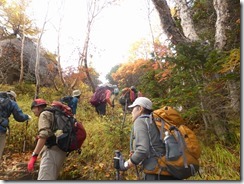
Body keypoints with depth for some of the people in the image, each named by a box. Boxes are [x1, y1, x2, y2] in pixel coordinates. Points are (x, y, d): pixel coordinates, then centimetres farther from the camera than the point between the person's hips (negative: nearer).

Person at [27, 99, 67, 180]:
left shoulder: (44, 114, 0)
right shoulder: (53, 114, 28)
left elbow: (44, 134, -17)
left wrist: (34, 156, -21)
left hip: (52, 151, -10)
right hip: (60, 151, 10)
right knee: (50, 179, 18)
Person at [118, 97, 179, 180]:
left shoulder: (140, 121, -6)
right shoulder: (153, 121, 18)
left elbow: (143, 150, -19)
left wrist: (125, 165, -5)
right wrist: (136, 154, 17)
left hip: (157, 174, -9)